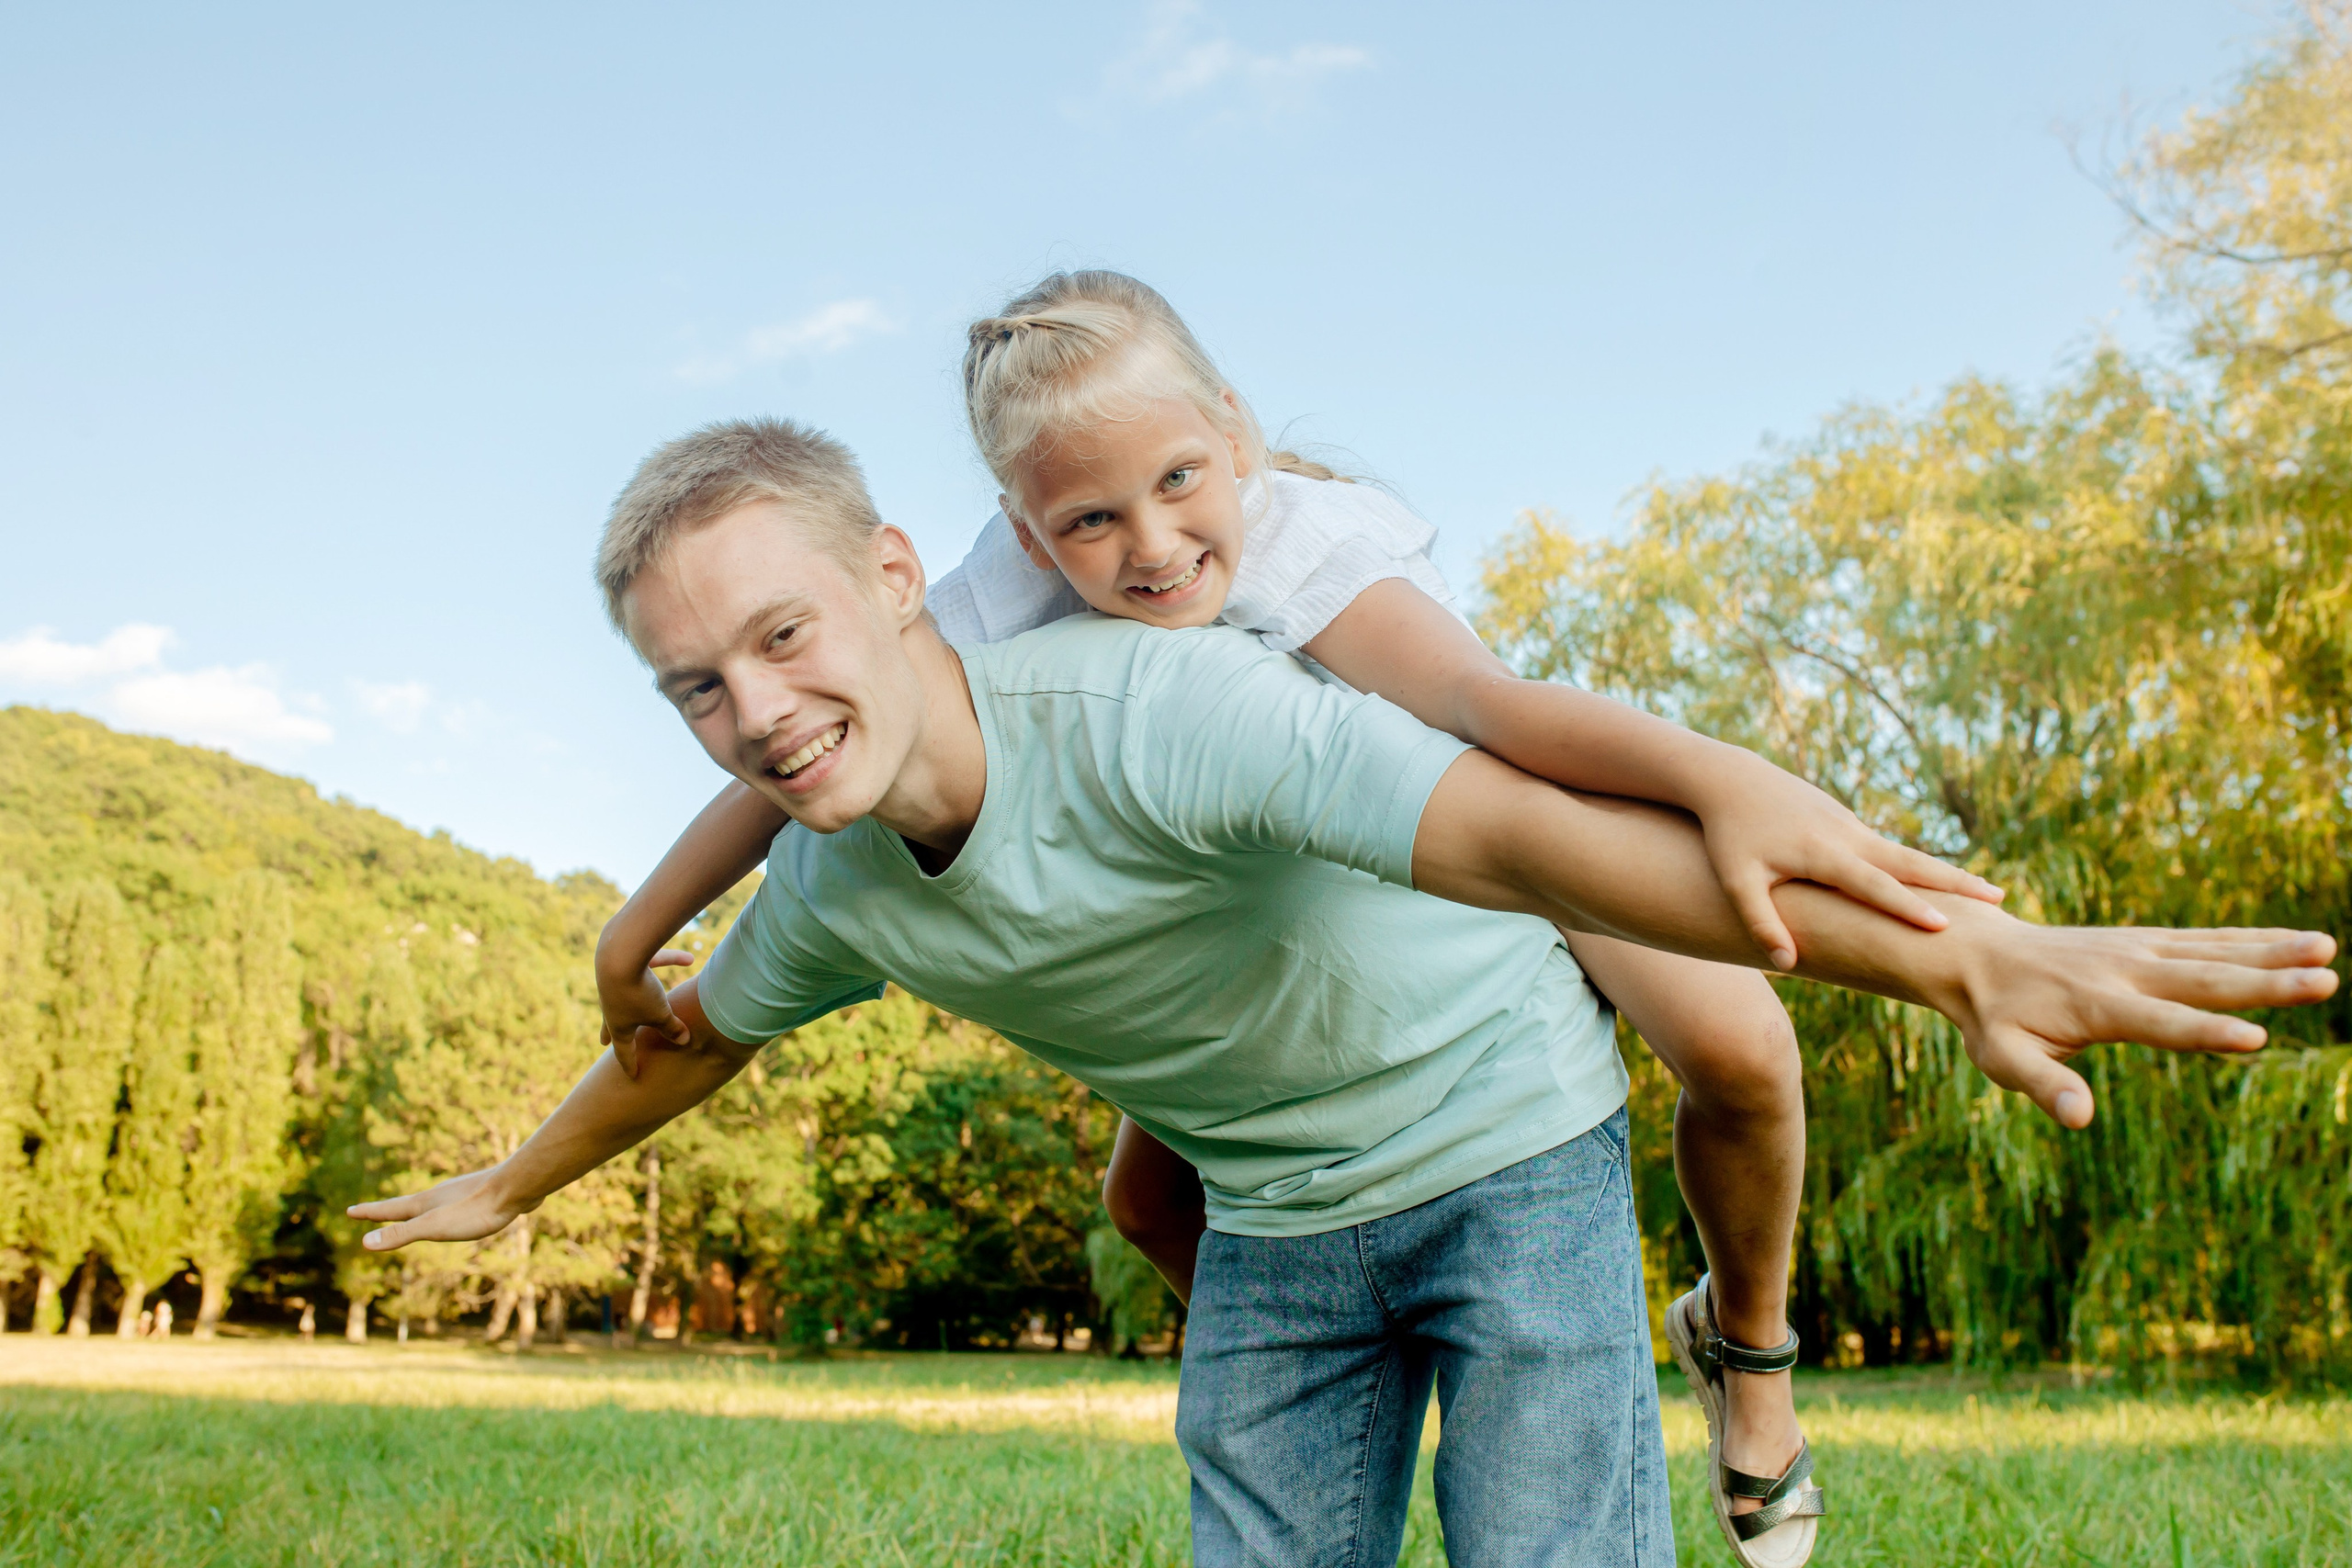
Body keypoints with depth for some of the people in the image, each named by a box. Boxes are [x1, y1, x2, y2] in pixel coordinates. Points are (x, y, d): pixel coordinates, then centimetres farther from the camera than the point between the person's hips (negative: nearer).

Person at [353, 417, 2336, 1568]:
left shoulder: (1149, 707, -33)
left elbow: (1520, 832, -46)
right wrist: (509, 1186, 31)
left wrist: (1956, 958, -55)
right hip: (1276, 1224, 6)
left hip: (1501, 1139, -6)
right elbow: (692, 1033, 14)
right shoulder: (836, 887, -10)